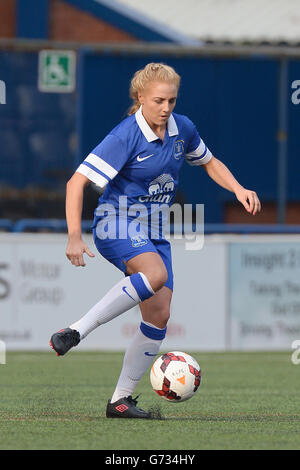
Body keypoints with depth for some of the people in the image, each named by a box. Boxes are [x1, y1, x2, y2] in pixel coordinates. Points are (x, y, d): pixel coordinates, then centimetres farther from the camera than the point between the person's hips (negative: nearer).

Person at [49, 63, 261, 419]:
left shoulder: (182, 128, 1)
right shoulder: (126, 136, -18)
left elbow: (208, 162, 22)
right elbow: (76, 183, -21)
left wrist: (238, 189, 5)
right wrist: (74, 237, -30)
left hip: (153, 231, 7)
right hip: (116, 221, -7)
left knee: (159, 316, -3)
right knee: (155, 274, -36)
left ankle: (121, 400, 8)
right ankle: (75, 333, -32)